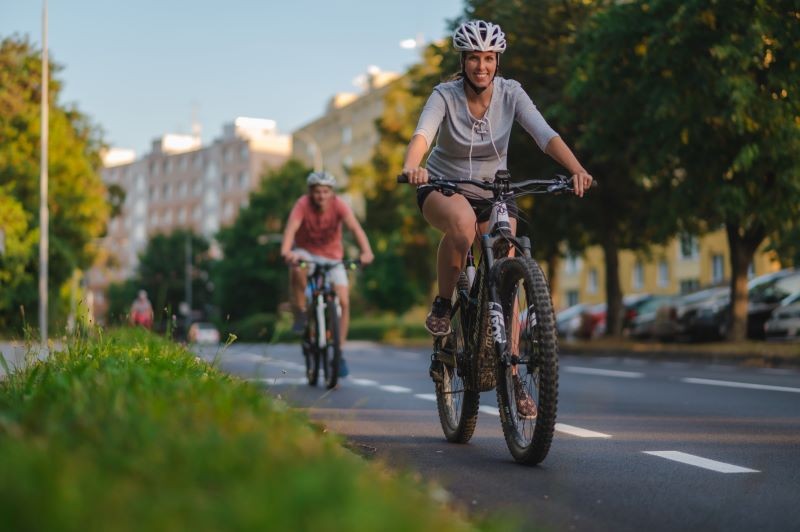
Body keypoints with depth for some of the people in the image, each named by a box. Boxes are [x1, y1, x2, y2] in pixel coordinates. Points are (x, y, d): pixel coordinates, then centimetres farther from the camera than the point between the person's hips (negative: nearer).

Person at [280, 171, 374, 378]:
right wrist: (286, 251, -56)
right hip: (306, 251, -1)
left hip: (332, 256, 1)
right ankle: (301, 314, -17)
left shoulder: (338, 205, -21)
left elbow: (355, 227, -34)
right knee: (296, 268, -37)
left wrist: (366, 251, -51)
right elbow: (291, 229, -36)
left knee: (343, 301, -13)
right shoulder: (303, 205, -22)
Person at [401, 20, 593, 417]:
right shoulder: (446, 96, -17)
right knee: (463, 222, -39)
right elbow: (422, 134, -35)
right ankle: (442, 305, -15)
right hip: (442, 188, -2)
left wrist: (576, 169, -44)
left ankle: (511, 376, -1)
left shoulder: (510, 93, -12)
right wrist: (411, 166, -58)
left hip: (493, 194, 2)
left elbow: (544, 134, -26)